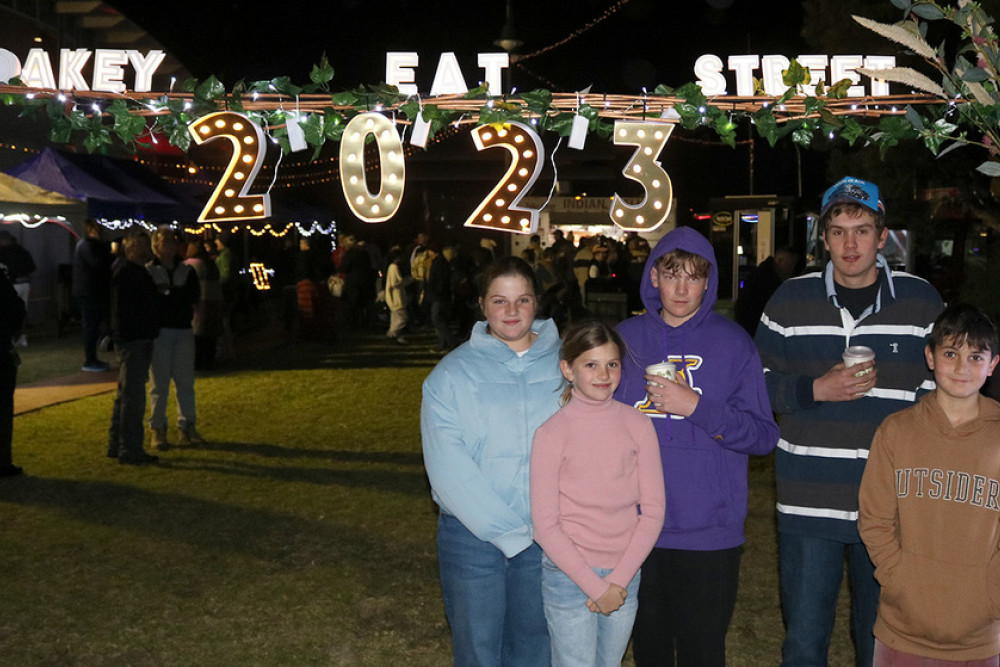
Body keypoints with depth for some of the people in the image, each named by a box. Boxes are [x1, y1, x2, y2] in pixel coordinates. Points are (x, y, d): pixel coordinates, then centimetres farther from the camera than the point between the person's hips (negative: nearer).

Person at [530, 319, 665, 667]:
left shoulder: (637, 425, -2)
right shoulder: (551, 433, -10)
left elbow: (653, 510, -2)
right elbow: (545, 525, -9)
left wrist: (618, 580, -9)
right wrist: (595, 586, -12)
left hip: (625, 576, 3)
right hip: (569, 576, -3)